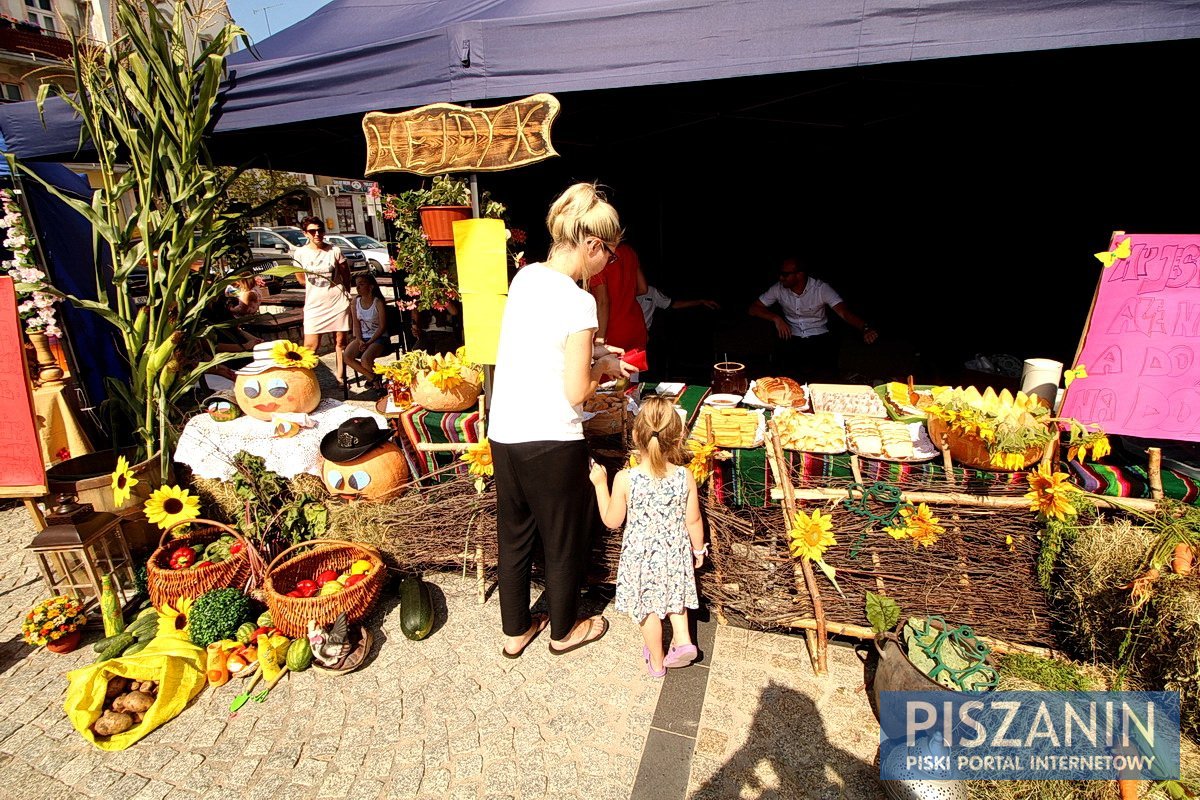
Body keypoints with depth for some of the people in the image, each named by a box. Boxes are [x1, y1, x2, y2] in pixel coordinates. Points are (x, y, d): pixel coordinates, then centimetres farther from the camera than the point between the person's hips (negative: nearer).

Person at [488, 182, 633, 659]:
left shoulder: (525, 277, 4)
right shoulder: (577, 301, -19)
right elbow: (577, 392, -17)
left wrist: (590, 352, 15)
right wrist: (603, 365, 1)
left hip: (503, 433, 7)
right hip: (550, 440, -7)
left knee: (514, 534, 22)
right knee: (564, 538, 16)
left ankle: (516, 631, 40)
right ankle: (564, 629, 39)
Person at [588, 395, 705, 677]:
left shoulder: (625, 479, -24)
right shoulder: (685, 476, -18)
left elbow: (612, 520, -10)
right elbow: (693, 520, -6)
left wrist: (600, 484, -1)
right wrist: (698, 549, 12)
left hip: (641, 556, -2)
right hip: (675, 553, 2)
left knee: (648, 609, 19)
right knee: (673, 597, 31)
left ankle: (656, 662, 36)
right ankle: (683, 640, 21)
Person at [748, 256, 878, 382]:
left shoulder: (821, 288, -10)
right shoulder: (779, 289, -2)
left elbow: (844, 312, -19)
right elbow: (753, 308, -1)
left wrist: (865, 328, -38)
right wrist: (776, 318, -18)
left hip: (820, 337, 0)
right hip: (793, 339, 1)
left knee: (828, 372, -22)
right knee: (804, 369, -26)